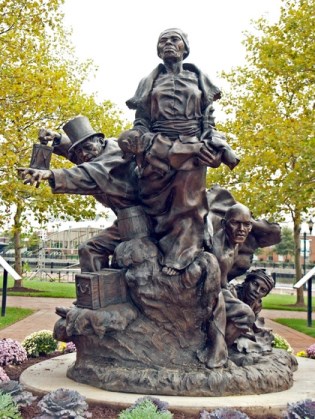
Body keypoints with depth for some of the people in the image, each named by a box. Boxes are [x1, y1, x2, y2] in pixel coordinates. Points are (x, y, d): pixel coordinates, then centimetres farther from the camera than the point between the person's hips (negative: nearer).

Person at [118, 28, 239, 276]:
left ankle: (178, 260, 1)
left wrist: (212, 145, -7)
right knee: (159, 208, -2)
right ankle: (164, 259, 6)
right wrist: (137, 139, -12)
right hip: (157, 151, 1)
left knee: (186, 207, -6)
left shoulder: (198, 79, 15)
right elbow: (141, 121, 9)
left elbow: (208, 122, 11)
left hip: (191, 151, 0)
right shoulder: (148, 82, 16)